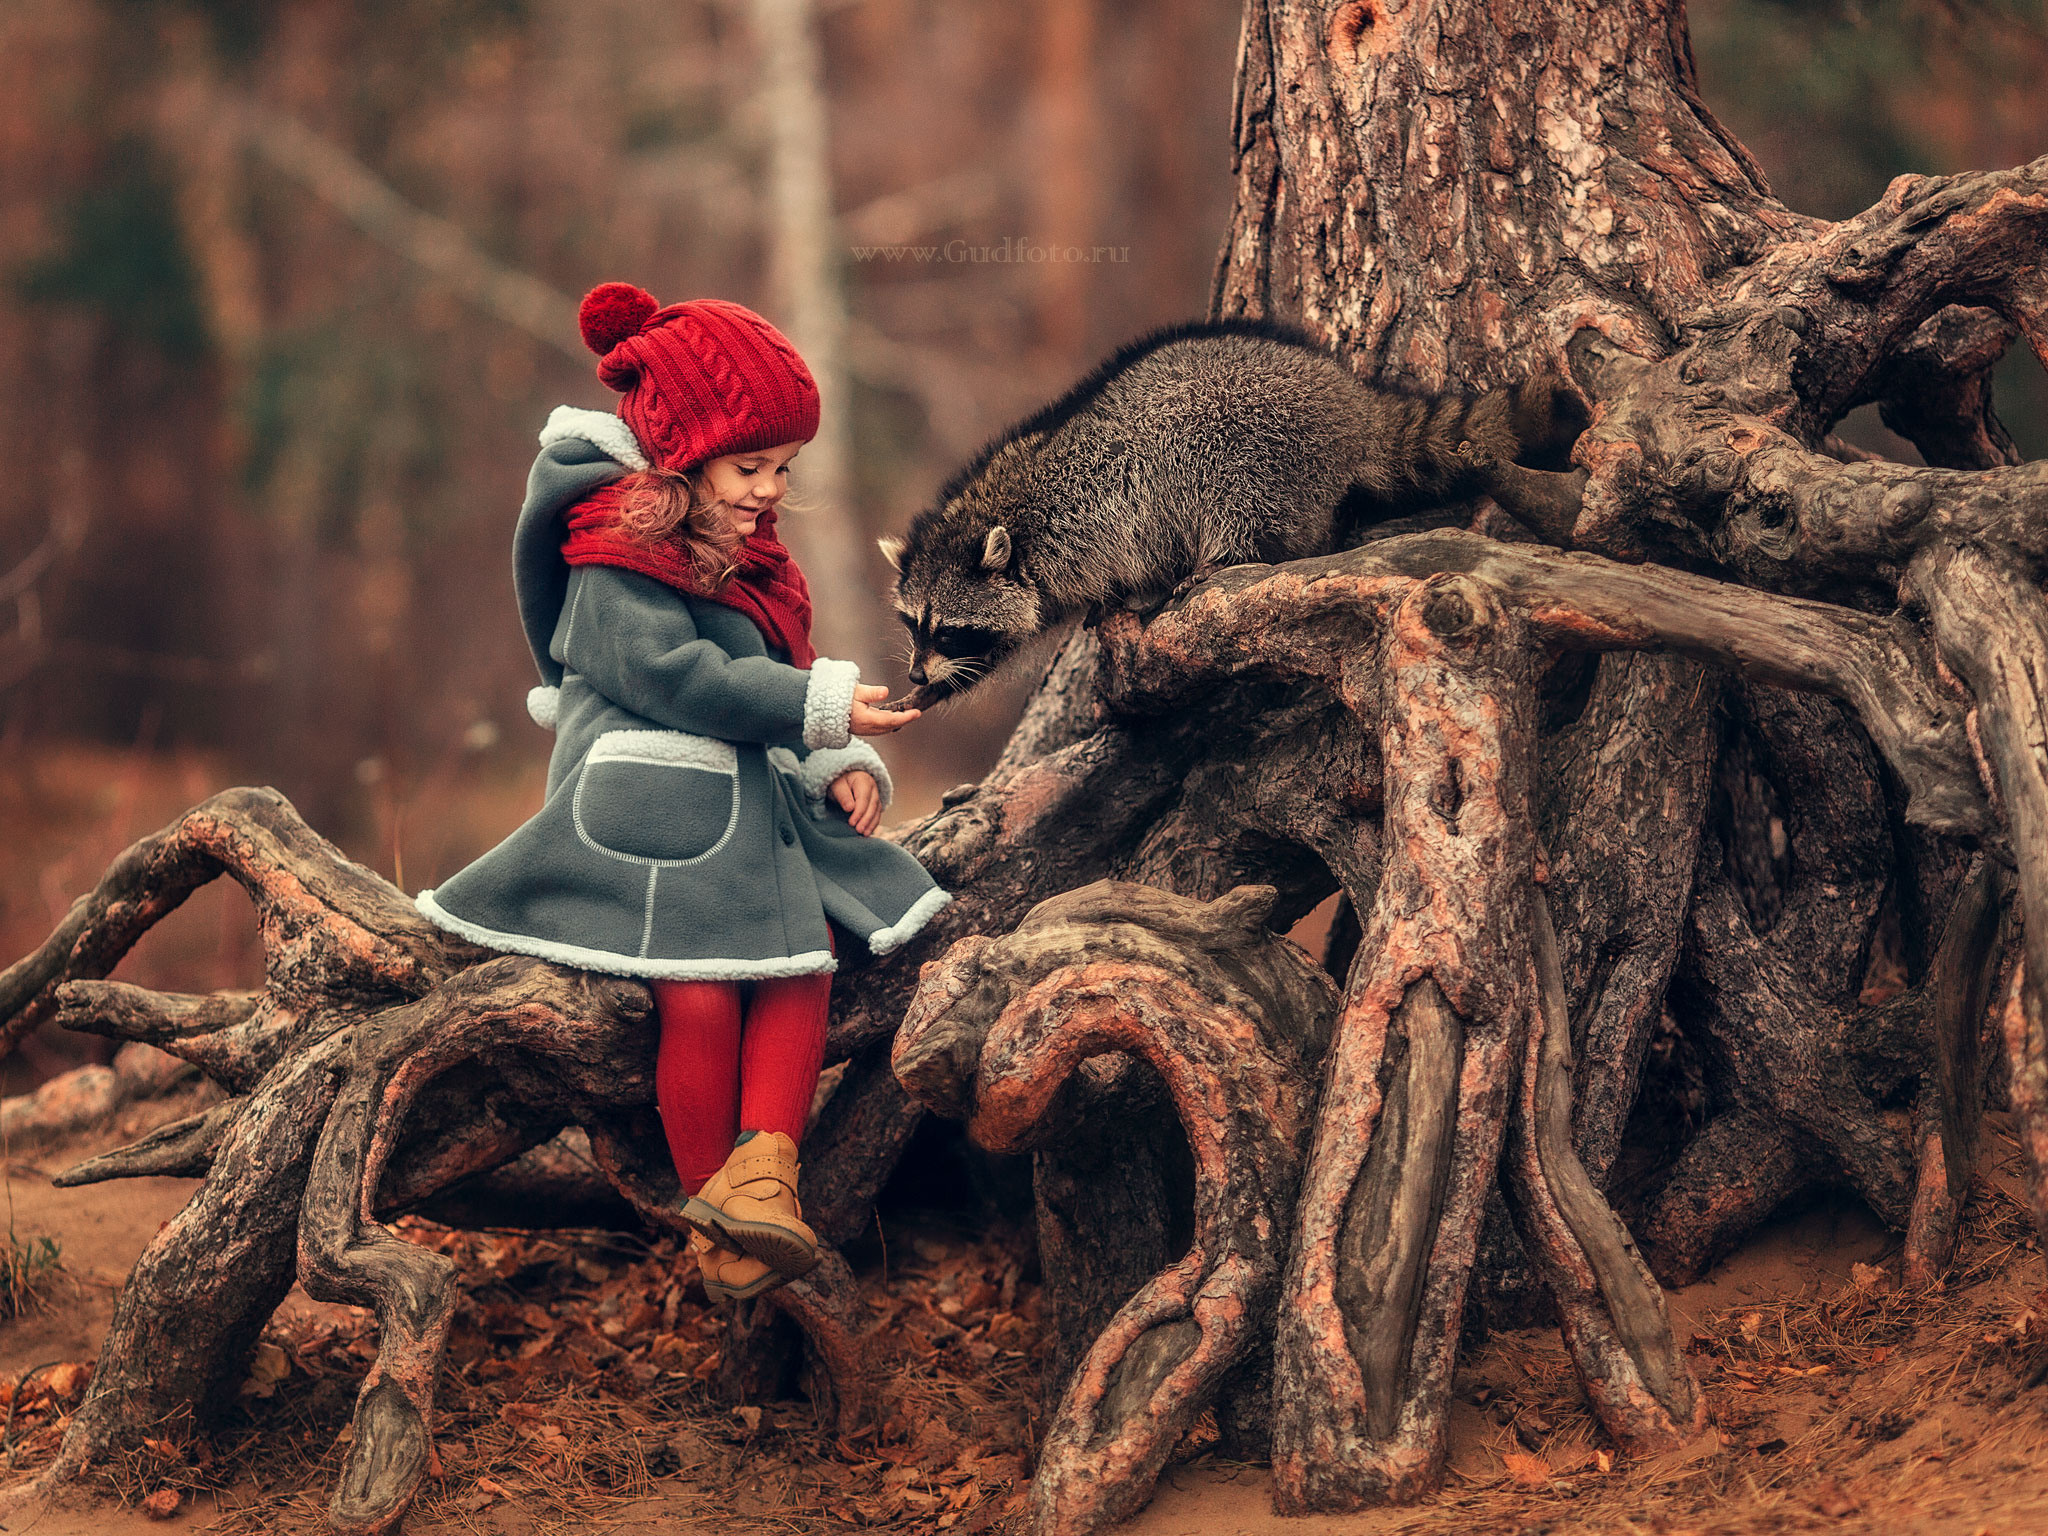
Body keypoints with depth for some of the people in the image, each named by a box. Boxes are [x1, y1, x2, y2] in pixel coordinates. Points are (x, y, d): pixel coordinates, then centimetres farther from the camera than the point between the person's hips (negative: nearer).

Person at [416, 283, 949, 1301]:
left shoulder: (751, 565, 22)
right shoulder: (616, 567, -6)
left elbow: (778, 678, 24)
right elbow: (680, 678, -18)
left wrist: (844, 765, 4)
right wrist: (823, 706, -16)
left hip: (754, 812, 8)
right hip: (649, 811, -8)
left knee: (805, 956, -18)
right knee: (699, 997, -20)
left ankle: (762, 1166, -25)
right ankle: (714, 1220, -9)